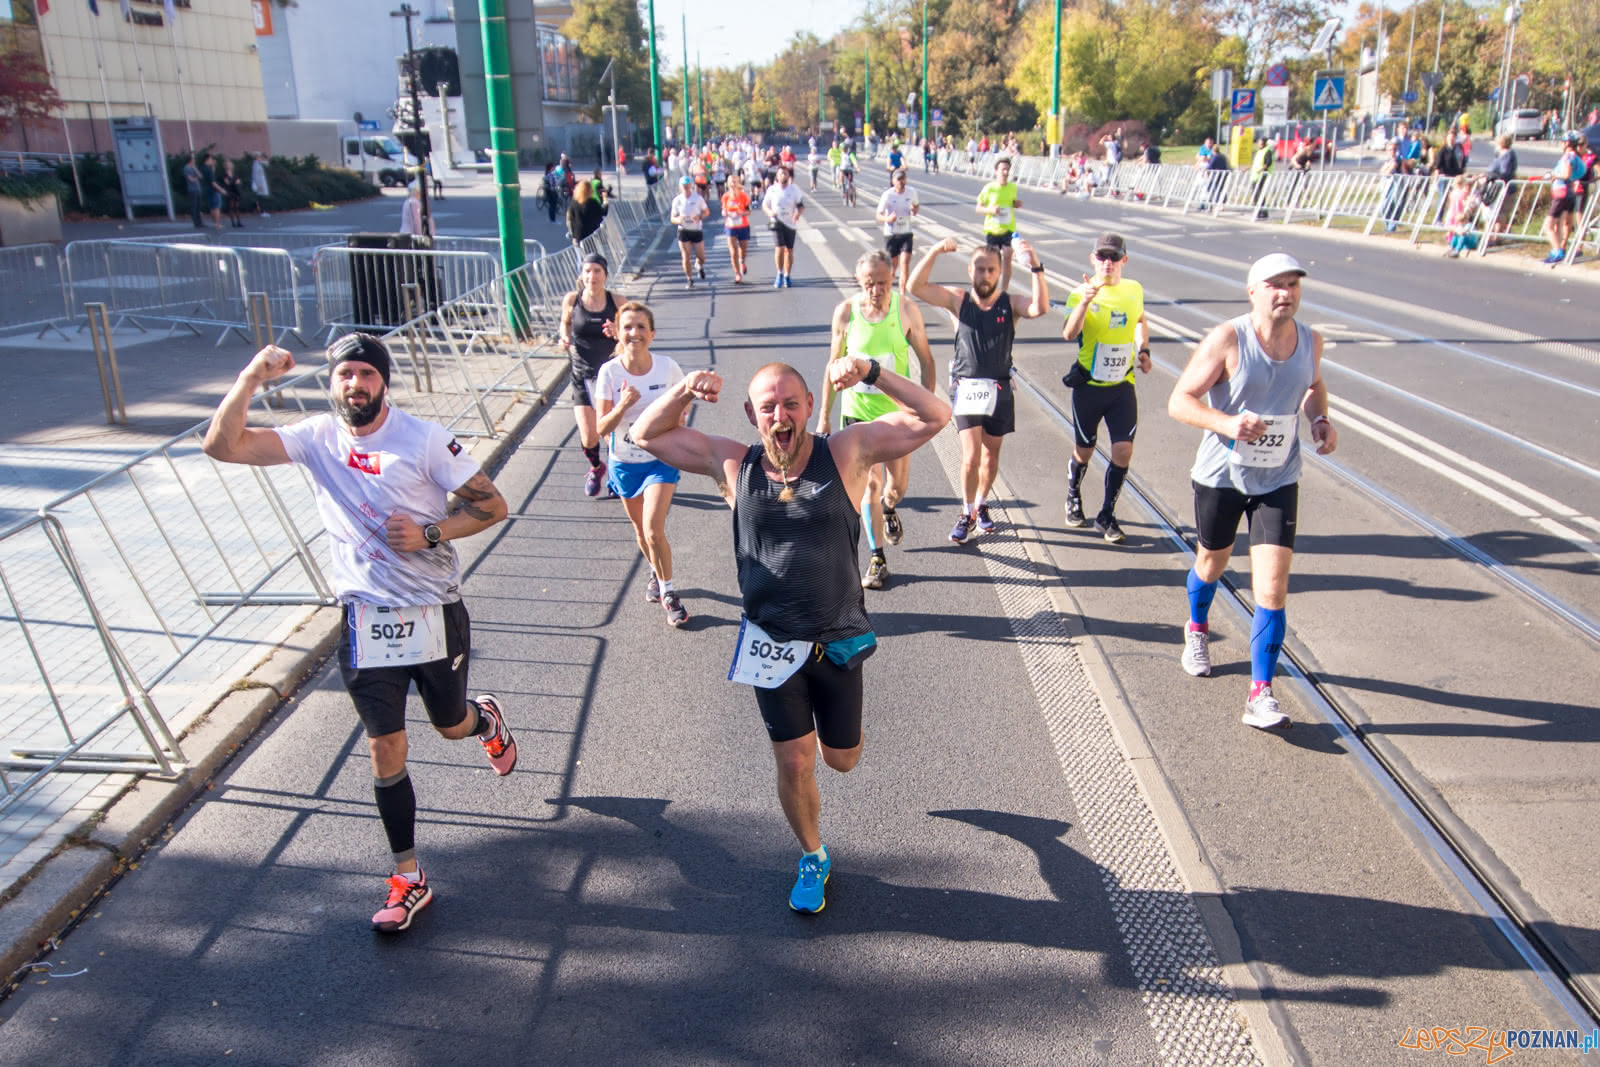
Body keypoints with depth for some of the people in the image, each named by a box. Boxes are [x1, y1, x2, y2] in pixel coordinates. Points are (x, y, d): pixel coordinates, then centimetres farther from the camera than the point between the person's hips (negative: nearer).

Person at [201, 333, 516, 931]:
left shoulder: (424, 439, -11)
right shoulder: (317, 438, -3)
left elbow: (492, 506, -7)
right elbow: (222, 446, -12)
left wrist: (430, 534, -21)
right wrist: (251, 378, -24)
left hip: (435, 614, -1)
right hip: (366, 619, 2)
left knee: (451, 726, 17)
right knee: (385, 749, 2)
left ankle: (488, 722, 56)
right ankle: (408, 881, 16)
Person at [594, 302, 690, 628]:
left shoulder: (667, 367, -13)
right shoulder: (609, 372, -14)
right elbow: (601, 428, -12)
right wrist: (622, 407, -29)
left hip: (660, 459, -2)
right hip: (624, 463, 2)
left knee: (654, 531, -16)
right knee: (640, 530, 18)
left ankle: (668, 591, 7)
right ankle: (656, 573, 48)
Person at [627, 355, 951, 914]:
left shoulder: (846, 453, -11)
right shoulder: (734, 465, -5)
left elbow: (935, 417, -16)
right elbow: (646, 434, 1)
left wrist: (872, 373, -29)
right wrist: (683, 392, -19)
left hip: (838, 643, 0)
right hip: (770, 643, 0)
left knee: (842, 759, 17)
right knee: (794, 764, 6)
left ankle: (831, 724, 55)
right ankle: (813, 858, 33)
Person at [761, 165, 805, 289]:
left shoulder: (794, 189, -1)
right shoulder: (772, 190, -1)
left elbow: (801, 204, 3)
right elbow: (764, 204, 7)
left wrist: (798, 213, -18)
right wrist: (769, 212, -15)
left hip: (790, 223, 1)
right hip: (777, 222, -1)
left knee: (789, 250, 7)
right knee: (779, 248, -14)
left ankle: (787, 276, 20)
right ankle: (780, 274, 4)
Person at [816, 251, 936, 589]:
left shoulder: (907, 311, -10)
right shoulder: (845, 312, -8)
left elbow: (926, 361, 0)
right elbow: (834, 365, 2)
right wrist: (825, 415, 3)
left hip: (899, 411, 0)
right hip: (858, 410, 0)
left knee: (897, 486, 9)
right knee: (870, 484, -2)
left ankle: (889, 509, 47)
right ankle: (877, 558, 11)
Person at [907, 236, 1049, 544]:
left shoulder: (1010, 304, -2)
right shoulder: (959, 300, -1)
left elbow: (1041, 308, -23)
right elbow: (916, 287, -10)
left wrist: (1035, 267, -32)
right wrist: (935, 252, -20)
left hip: (1000, 390, 2)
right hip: (967, 388, -1)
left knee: (991, 456, 13)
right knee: (971, 457, -9)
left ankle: (981, 506, 35)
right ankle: (967, 514, 9)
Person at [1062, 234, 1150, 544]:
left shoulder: (1135, 290, 2)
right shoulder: (1082, 293, -12)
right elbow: (1068, 334, -30)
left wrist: (1143, 349, 7)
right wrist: (1085, 301, -45)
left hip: (1123, 386, 3)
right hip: (1089, 387, -3)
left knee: (1123, 450, -5)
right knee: (1084, 452, 10)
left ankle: (1106, 515, 12)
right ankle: (1073, 497, 40)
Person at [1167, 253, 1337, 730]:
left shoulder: (1311, 341, -2)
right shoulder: (1227, 340, -17)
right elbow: (1179, 401, -17)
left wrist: (1321, 420, -1)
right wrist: (1227, 423, -34)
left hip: (1279, 481, 2)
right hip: (1221, 475, -2)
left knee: (1273, 589, -8)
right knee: (1211, 565, 21)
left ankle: (1260, 694, 0)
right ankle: (1197, 629, 53)